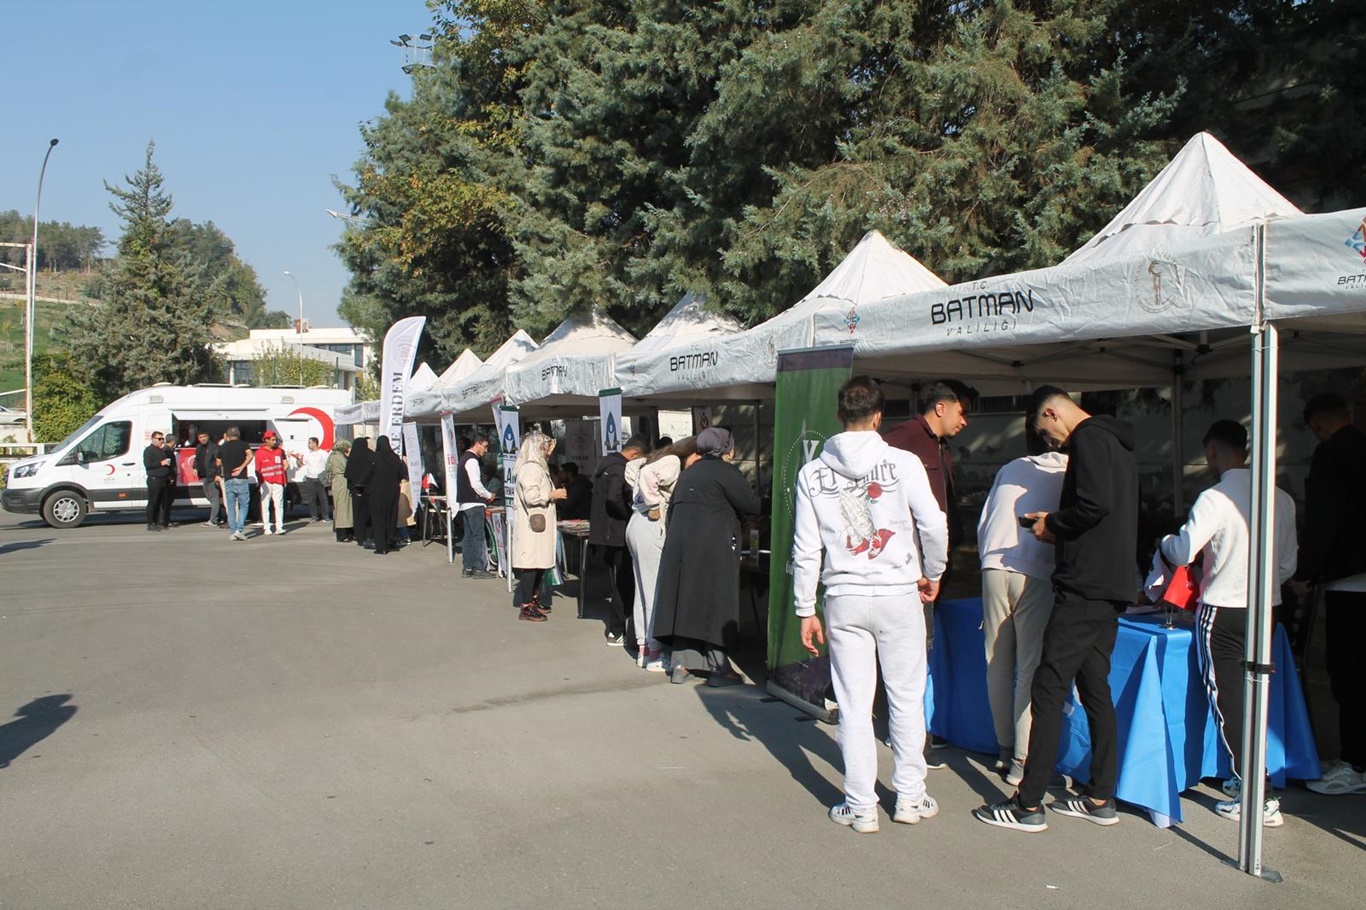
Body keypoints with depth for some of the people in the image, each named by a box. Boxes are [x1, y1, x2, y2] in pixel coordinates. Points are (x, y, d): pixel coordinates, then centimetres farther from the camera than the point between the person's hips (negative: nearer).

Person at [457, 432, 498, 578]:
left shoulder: (465, 458, 16)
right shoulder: (472, 460, -15)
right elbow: (476, 483, -20)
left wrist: (484, 495, 15)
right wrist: (488, 495, -6)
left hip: (465, 503, 10)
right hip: (474, 504, -10)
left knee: (469, 536, 11)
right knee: (478, 536, -8)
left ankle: (468, 568, 14)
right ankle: (478, 568, -7)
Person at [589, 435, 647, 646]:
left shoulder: (605, 464, 15)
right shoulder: (620, 469, -17)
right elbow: (614, 497, -31)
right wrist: (629, 514, -17)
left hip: (603, 531, 10)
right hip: (616, 533, -10)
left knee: (620, 581, 18)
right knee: (624, 583, -1)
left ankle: (615, 628, 24)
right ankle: (616, 632, 3)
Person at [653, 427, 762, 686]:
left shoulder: (688, 473, 18)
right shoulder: (725, 471, -6)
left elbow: (673, 508, 20)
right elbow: (753, 505, -7)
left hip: (679, 545, 7)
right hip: (712, 548, -7)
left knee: (686, 604, 9)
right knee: (714, 606, -1)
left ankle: (681, 666, 10)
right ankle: (719, 668, 2)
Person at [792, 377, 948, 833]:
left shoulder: (812, 473, 0)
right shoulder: (903, 462, -6)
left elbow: (805, 549, 1)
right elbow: (934, 526, -9)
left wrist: (805, 610, 8)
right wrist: (931, 575, 8)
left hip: (844, 599, 1)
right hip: (899, 594, -1)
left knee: (854, 704, 7)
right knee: (907, 698, 13)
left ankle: (861, 806, 14)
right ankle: (910, 797, 22)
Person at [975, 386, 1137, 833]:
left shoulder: (1088, 440, -10)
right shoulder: (1116, 444, 20)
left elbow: (1095, 504, -24)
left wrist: (1053, 523, -7)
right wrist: (1059, 528, 15)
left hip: (1084, 586, -10)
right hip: (1111, 586, 10)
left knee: (1049, 687, -8)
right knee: (1094, 687, 14)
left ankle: (1028, 805, -6)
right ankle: (1100, 799, 19)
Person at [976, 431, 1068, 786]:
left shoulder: (1008, 470, 18)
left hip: (993, 569, 4)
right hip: (1034, 574, -4)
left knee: (998, 667, 11)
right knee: (1031, 670, -1)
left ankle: (1005, 750, 21)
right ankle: (1022, 760, 0)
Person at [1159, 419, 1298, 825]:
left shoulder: (1215, 499, -16)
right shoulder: (1281, 499, 4)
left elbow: (1183, 552, -18)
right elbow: (1288, 564, 10)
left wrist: (1165, 540, 4)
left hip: (1223, 612, -7)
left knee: (1229, 702, 0)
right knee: (1253, 699, 18)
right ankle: (1245, 777, 29)